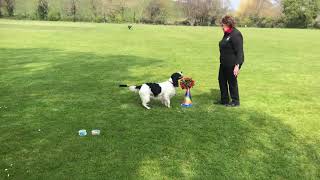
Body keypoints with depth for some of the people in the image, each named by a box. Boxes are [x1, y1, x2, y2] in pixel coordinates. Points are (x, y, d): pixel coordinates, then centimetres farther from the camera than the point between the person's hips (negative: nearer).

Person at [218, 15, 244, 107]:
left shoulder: (236, 35, -18)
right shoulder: (227, 34, 12)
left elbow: (239, 51, -21)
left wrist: (237, 65, -25)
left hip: (232, 64, -10)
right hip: (224, 63, 10)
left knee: (232, 82, 2)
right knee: (222, 80, 16)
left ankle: (235, 102, 20)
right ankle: (224, 100, 30)